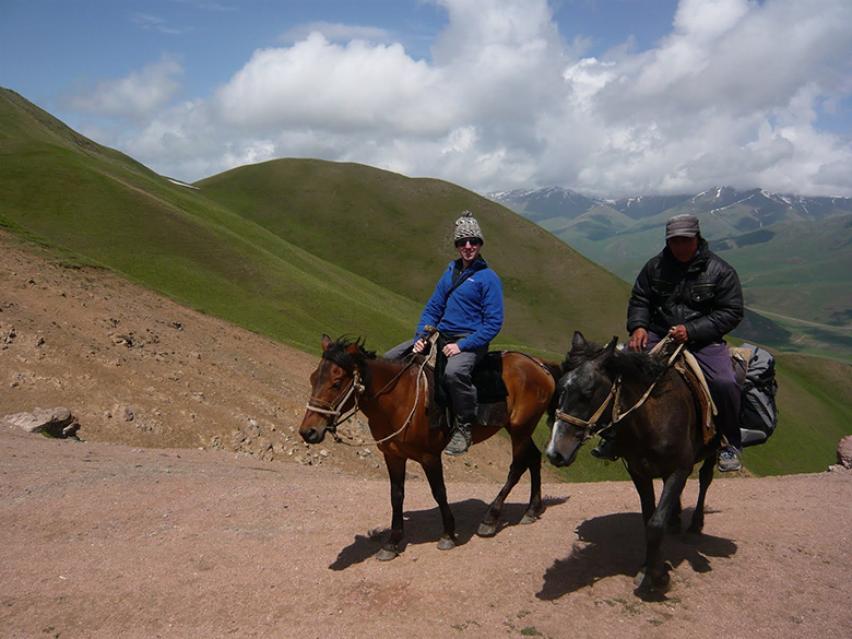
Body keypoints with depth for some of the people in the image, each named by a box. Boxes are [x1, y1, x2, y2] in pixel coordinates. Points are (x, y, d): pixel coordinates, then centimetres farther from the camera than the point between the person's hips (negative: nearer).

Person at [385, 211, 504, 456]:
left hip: (470, 340, -7)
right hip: (440, 335, 7)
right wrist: (420, 337, -2)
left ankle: (464, 429, -21)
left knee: (453, 372, -40)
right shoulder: (451, 271, 13)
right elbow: (433, 307, 15)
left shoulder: (488, 277, -6)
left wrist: (462, 346, -20)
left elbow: (493, 323, -12)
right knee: (390, 358, 0)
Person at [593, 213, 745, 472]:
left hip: (703, 341, -2)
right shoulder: (655, 266, 7)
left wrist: (692, 331, -16)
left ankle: (732, 444, -1)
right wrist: (638, 326, -7)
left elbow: (731, 312, -4)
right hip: (657, 335, 3)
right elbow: (639, 300, 15)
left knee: (724, 383, -28)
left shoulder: (720, 271, -2)